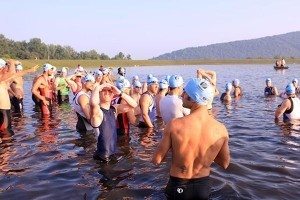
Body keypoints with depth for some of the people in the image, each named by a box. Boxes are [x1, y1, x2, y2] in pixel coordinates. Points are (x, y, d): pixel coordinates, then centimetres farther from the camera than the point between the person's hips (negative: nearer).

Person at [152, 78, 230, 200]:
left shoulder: (175, 125, -24)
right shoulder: (221, 130, -16)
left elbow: (156, 160, -14)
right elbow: (224, 164, -1)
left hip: (178, 186, -2)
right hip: (203, 186, 3)